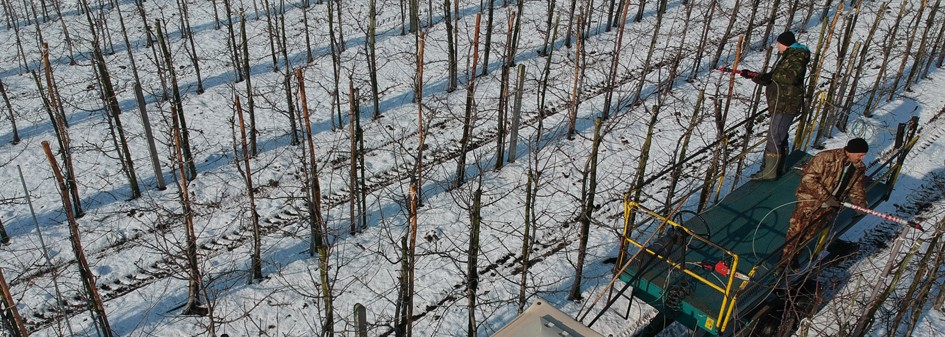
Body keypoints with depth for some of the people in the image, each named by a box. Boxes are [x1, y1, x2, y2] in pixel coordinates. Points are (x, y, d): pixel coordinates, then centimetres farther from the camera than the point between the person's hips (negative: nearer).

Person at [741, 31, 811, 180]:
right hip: (781, 105, 11)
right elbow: (773, 79, 25)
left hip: (786, 105, -11)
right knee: (780, 137, 16)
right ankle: (778, 168, 26)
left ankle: (769, 172, -8)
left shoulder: (797, 57, -12)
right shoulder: (787, 56, 21)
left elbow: (792, 76, -30)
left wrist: (773, 75, -26)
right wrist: (752, 75, 17)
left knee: (774, 137, -10)